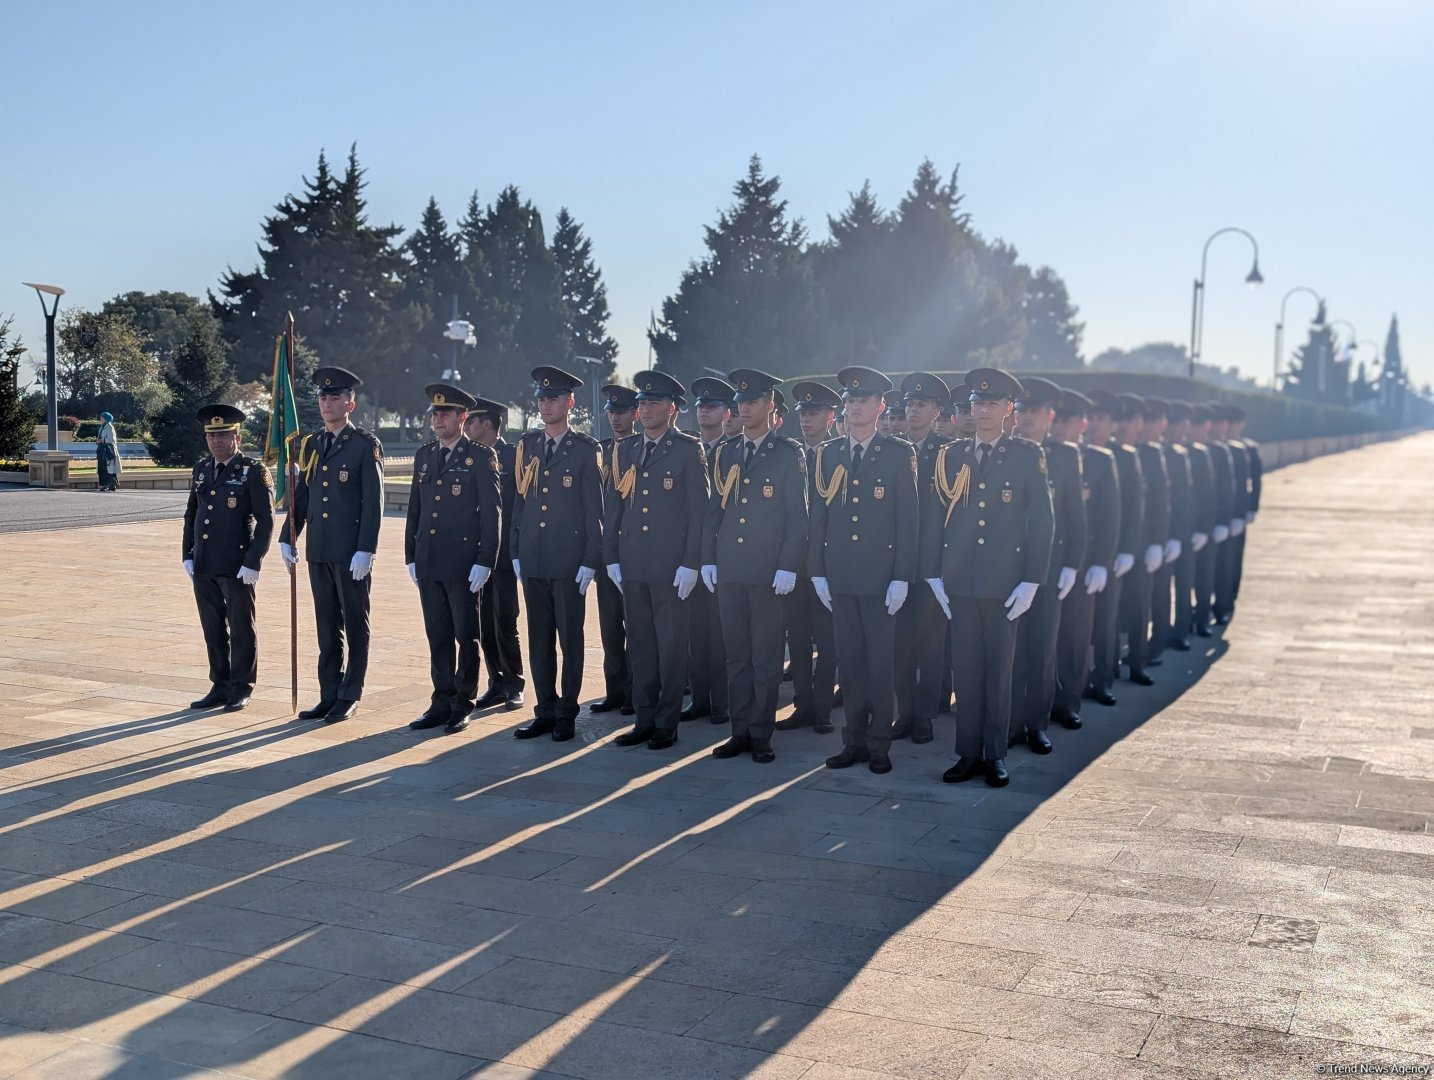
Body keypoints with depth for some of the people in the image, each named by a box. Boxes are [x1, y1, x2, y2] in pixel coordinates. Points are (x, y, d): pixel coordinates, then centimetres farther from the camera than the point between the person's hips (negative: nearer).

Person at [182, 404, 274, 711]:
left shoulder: (253, 471, -7)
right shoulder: (201, 469, 12)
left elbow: (265, 520, -9)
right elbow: (191, 514, 18)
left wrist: (252, 562, -14)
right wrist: (188, 555, 11)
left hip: (237, 567, -6)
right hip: (203, 565, 6)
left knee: (241, 627, 4)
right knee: (212, 628, 11)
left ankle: (241, 689, 14)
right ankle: (220, 686, 22)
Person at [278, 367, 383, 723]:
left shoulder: (366, 445, -6)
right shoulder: (312, 445, 12)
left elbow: (373, 502, -10)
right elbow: (301, 495, 17)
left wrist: (365, 550, -16)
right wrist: (287, 538, 11)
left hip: (351, 552, -6)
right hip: (318, 550, 6)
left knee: (355, 625, 3)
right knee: (327, 626, 11)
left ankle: (349, 697, 11)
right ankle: (329, 696, 18)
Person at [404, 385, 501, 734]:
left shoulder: (481, 457, -5)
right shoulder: (424, 456, 12)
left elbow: (491, 511, -8)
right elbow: (415, 509, 15)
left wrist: (484, 561, -13)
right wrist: (411, 556, 11)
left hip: (463, 564, -5)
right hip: (428, 563, 5)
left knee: (466, 636, 4)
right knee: (437, 636, 10)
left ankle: (463, 705, 12)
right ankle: (441, 702, 18)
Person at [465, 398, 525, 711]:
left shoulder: (514, 455, -6)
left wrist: (517, 550, -13)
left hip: (503, 553, -6)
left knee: (504, 623, -3)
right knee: (485, 624, 8)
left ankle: (514, 686, 9)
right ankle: (496, 684, 17)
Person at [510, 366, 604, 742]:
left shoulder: (586, 449, -4)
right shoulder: (526, 446, 10)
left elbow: (594, 508, -5)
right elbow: (520, 500, 13)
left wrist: (590, 560, -9)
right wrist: (516, 552, 9)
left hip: (569, 562, -5)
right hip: (533, 561, 5)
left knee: (570, 639, 4)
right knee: (539, 640, 10)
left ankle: (567, 713, 13)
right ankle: (545, 711, 19)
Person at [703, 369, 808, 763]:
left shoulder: (789, 454, -2)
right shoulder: (725, 454, 11)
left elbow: (798, 515, -5)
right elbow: (714, 509, 13)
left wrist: (788, 567, -12)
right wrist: (708, 559, 7)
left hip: (769, 573, -4)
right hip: (729, 571, 4)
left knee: (766, 658, 3)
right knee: (736, 655, 9)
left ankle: (761, 735, 11)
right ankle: (740, 731, 17)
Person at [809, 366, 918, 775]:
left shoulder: (899, 454, -2)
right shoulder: (828, 454, 9)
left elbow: (907, 518, -5)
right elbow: (818, 515, 10)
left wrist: (901, 577, -10)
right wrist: (817, 571, 5)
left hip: (880, 577, -3)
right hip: (839, 576, 3)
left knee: (881, 662, 2)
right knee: (849, 661, 9)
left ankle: (879, 745, 11)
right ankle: (854, 740, 17)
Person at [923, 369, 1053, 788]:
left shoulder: (1027, 456, 0)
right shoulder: (951, 457, 8)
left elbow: (1043, 522, -2)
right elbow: (933, 517, 8)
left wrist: (1031, 582, -7)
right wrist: (933, 575, 2)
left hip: (1005, 584, -2)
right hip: (959, 583, 2)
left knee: (999, 671, 5)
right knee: (965, 670, 5)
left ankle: (995, 755, 15)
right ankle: (969, 753, 14)